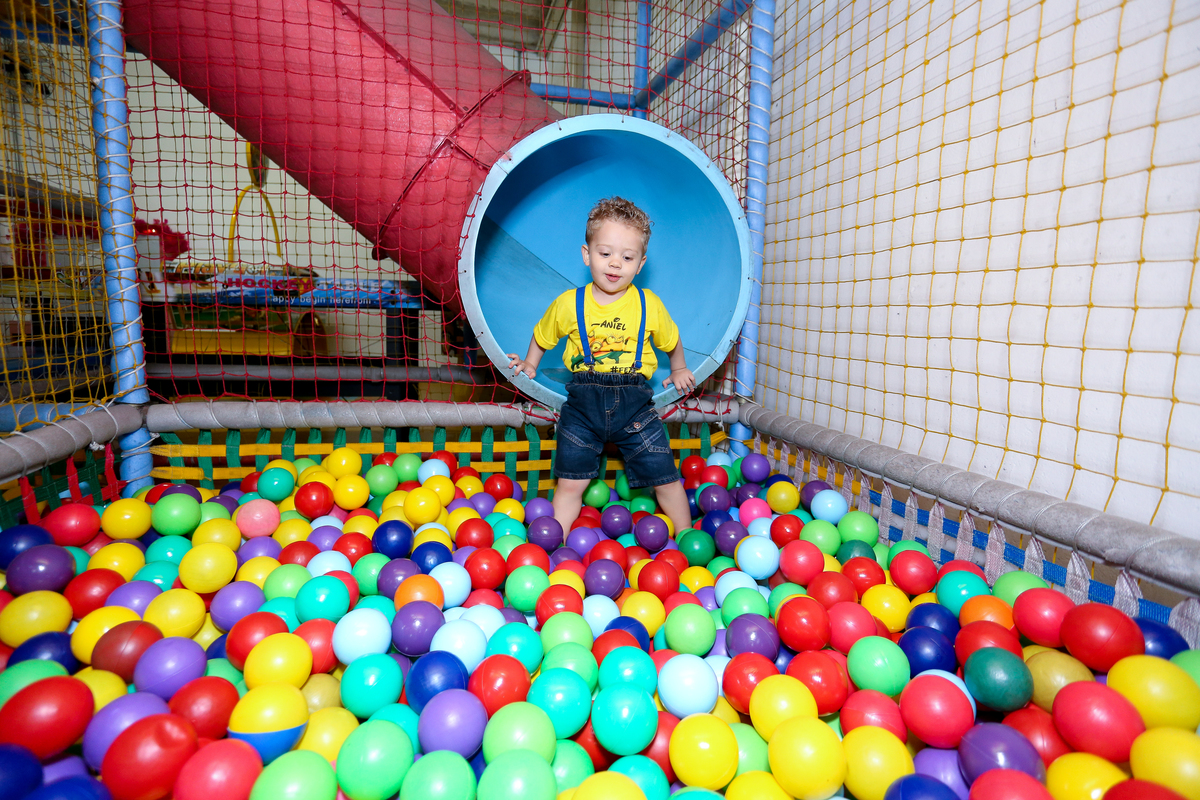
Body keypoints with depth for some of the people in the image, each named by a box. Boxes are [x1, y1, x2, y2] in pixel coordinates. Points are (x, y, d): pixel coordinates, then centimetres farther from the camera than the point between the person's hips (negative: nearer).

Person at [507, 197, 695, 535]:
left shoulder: (650, 305, -1)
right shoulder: (568, 304, -3)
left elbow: (671, 339, 18)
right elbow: (542, 336, 17)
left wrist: (679, 369, 29)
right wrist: (529, 364, 21)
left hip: (635, 404, 1)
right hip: (582, 404, 0)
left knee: (666, 478, 6)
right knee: (570, 483, 4)